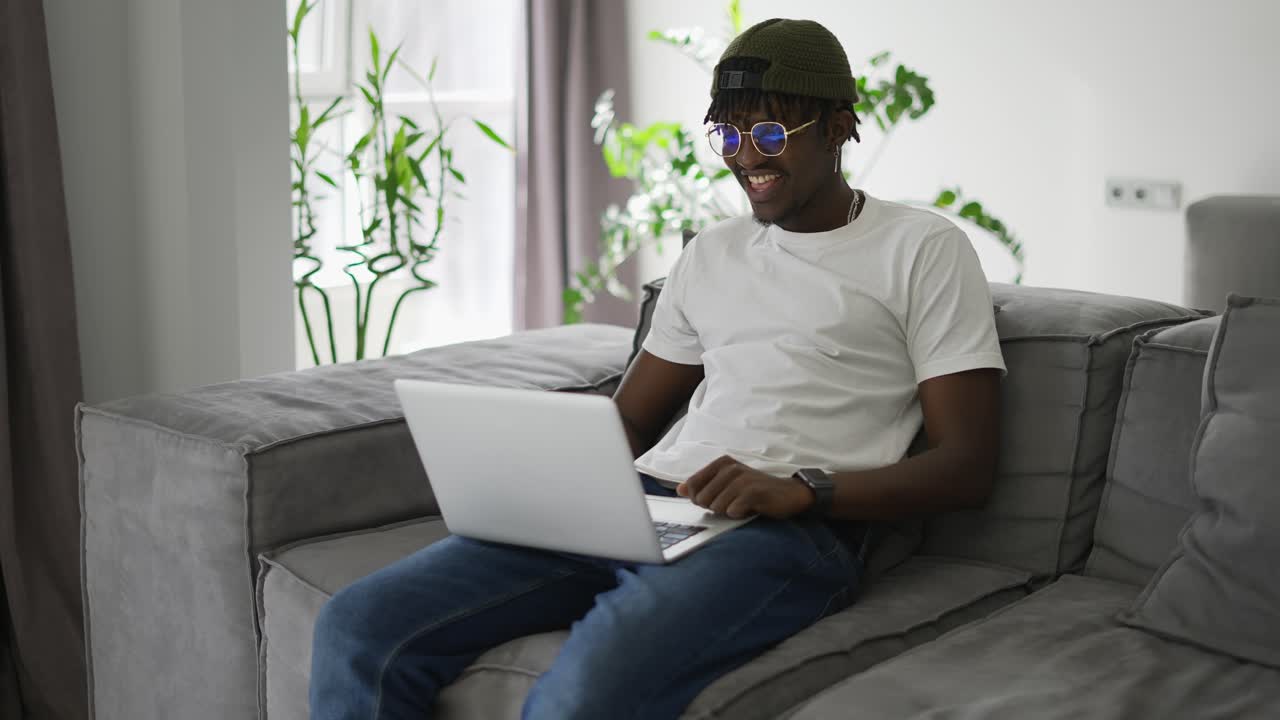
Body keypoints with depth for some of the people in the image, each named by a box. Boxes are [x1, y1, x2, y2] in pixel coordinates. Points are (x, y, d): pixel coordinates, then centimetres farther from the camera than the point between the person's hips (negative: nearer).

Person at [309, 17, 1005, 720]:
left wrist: (802, 489, -17)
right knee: (358, 626, -16)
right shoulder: (710, 253, 24)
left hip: (789, 531, -6)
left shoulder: (924, 251, 6)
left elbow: (965, 467, -1)